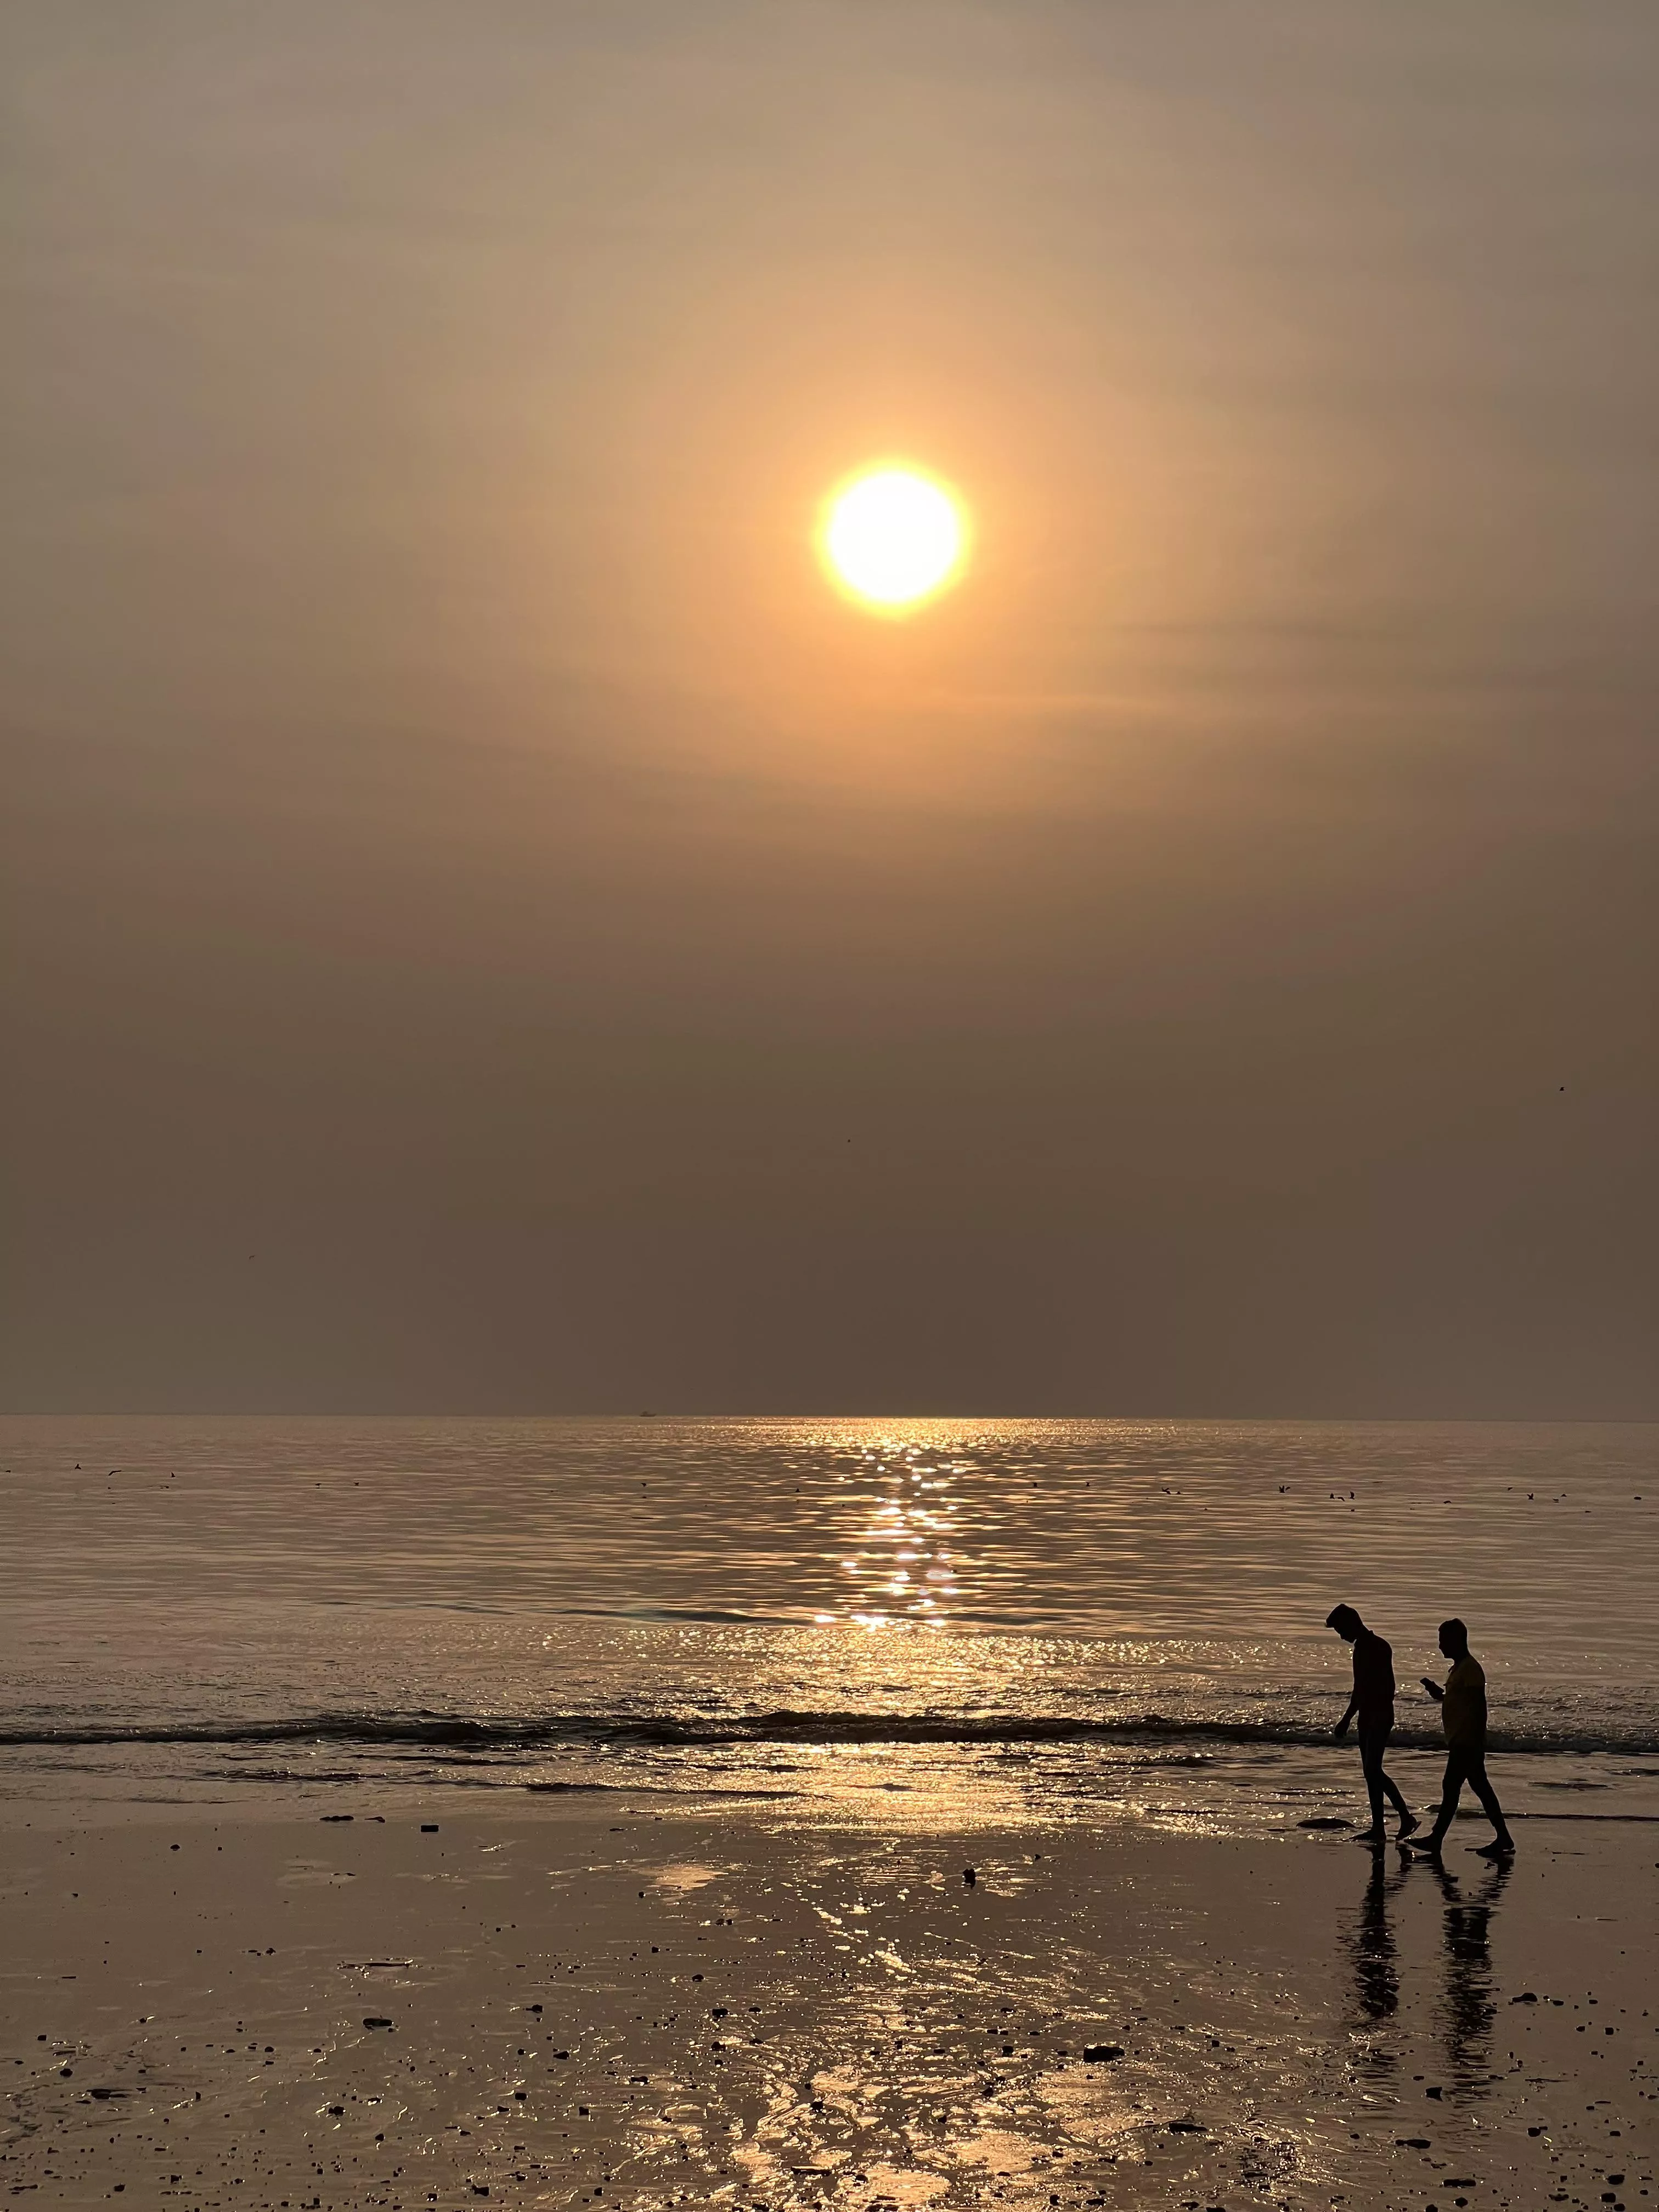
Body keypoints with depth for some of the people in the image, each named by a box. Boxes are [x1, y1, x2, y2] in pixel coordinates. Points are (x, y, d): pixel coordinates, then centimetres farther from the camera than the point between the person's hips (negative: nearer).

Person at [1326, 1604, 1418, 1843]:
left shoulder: (1379, 1648, -14)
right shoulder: (1361, 1649, 15)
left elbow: (1388, 1686, -20)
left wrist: (1381, 1717, -24)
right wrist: (1346, 1720, 25)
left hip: (1379, 1717, -9)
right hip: (1367, 1717, 9)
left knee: (1372, 1769, -13)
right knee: (1371, 1771, 8)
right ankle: (1378, 1828, 11)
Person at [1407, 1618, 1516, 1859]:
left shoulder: (1470, 1668, -15)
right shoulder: (1459, 1668, 17)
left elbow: (1480, 1705, -20)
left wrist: (1478, 1740, -23)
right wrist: (1436, 1691, 9)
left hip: (1467, 1741, -11)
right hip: (1460, 1740, 11)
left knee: (1451, 1786, -7)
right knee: (1479, 1785, 10)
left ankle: (1436, 1838, -5)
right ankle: (1503, 1837, 13)